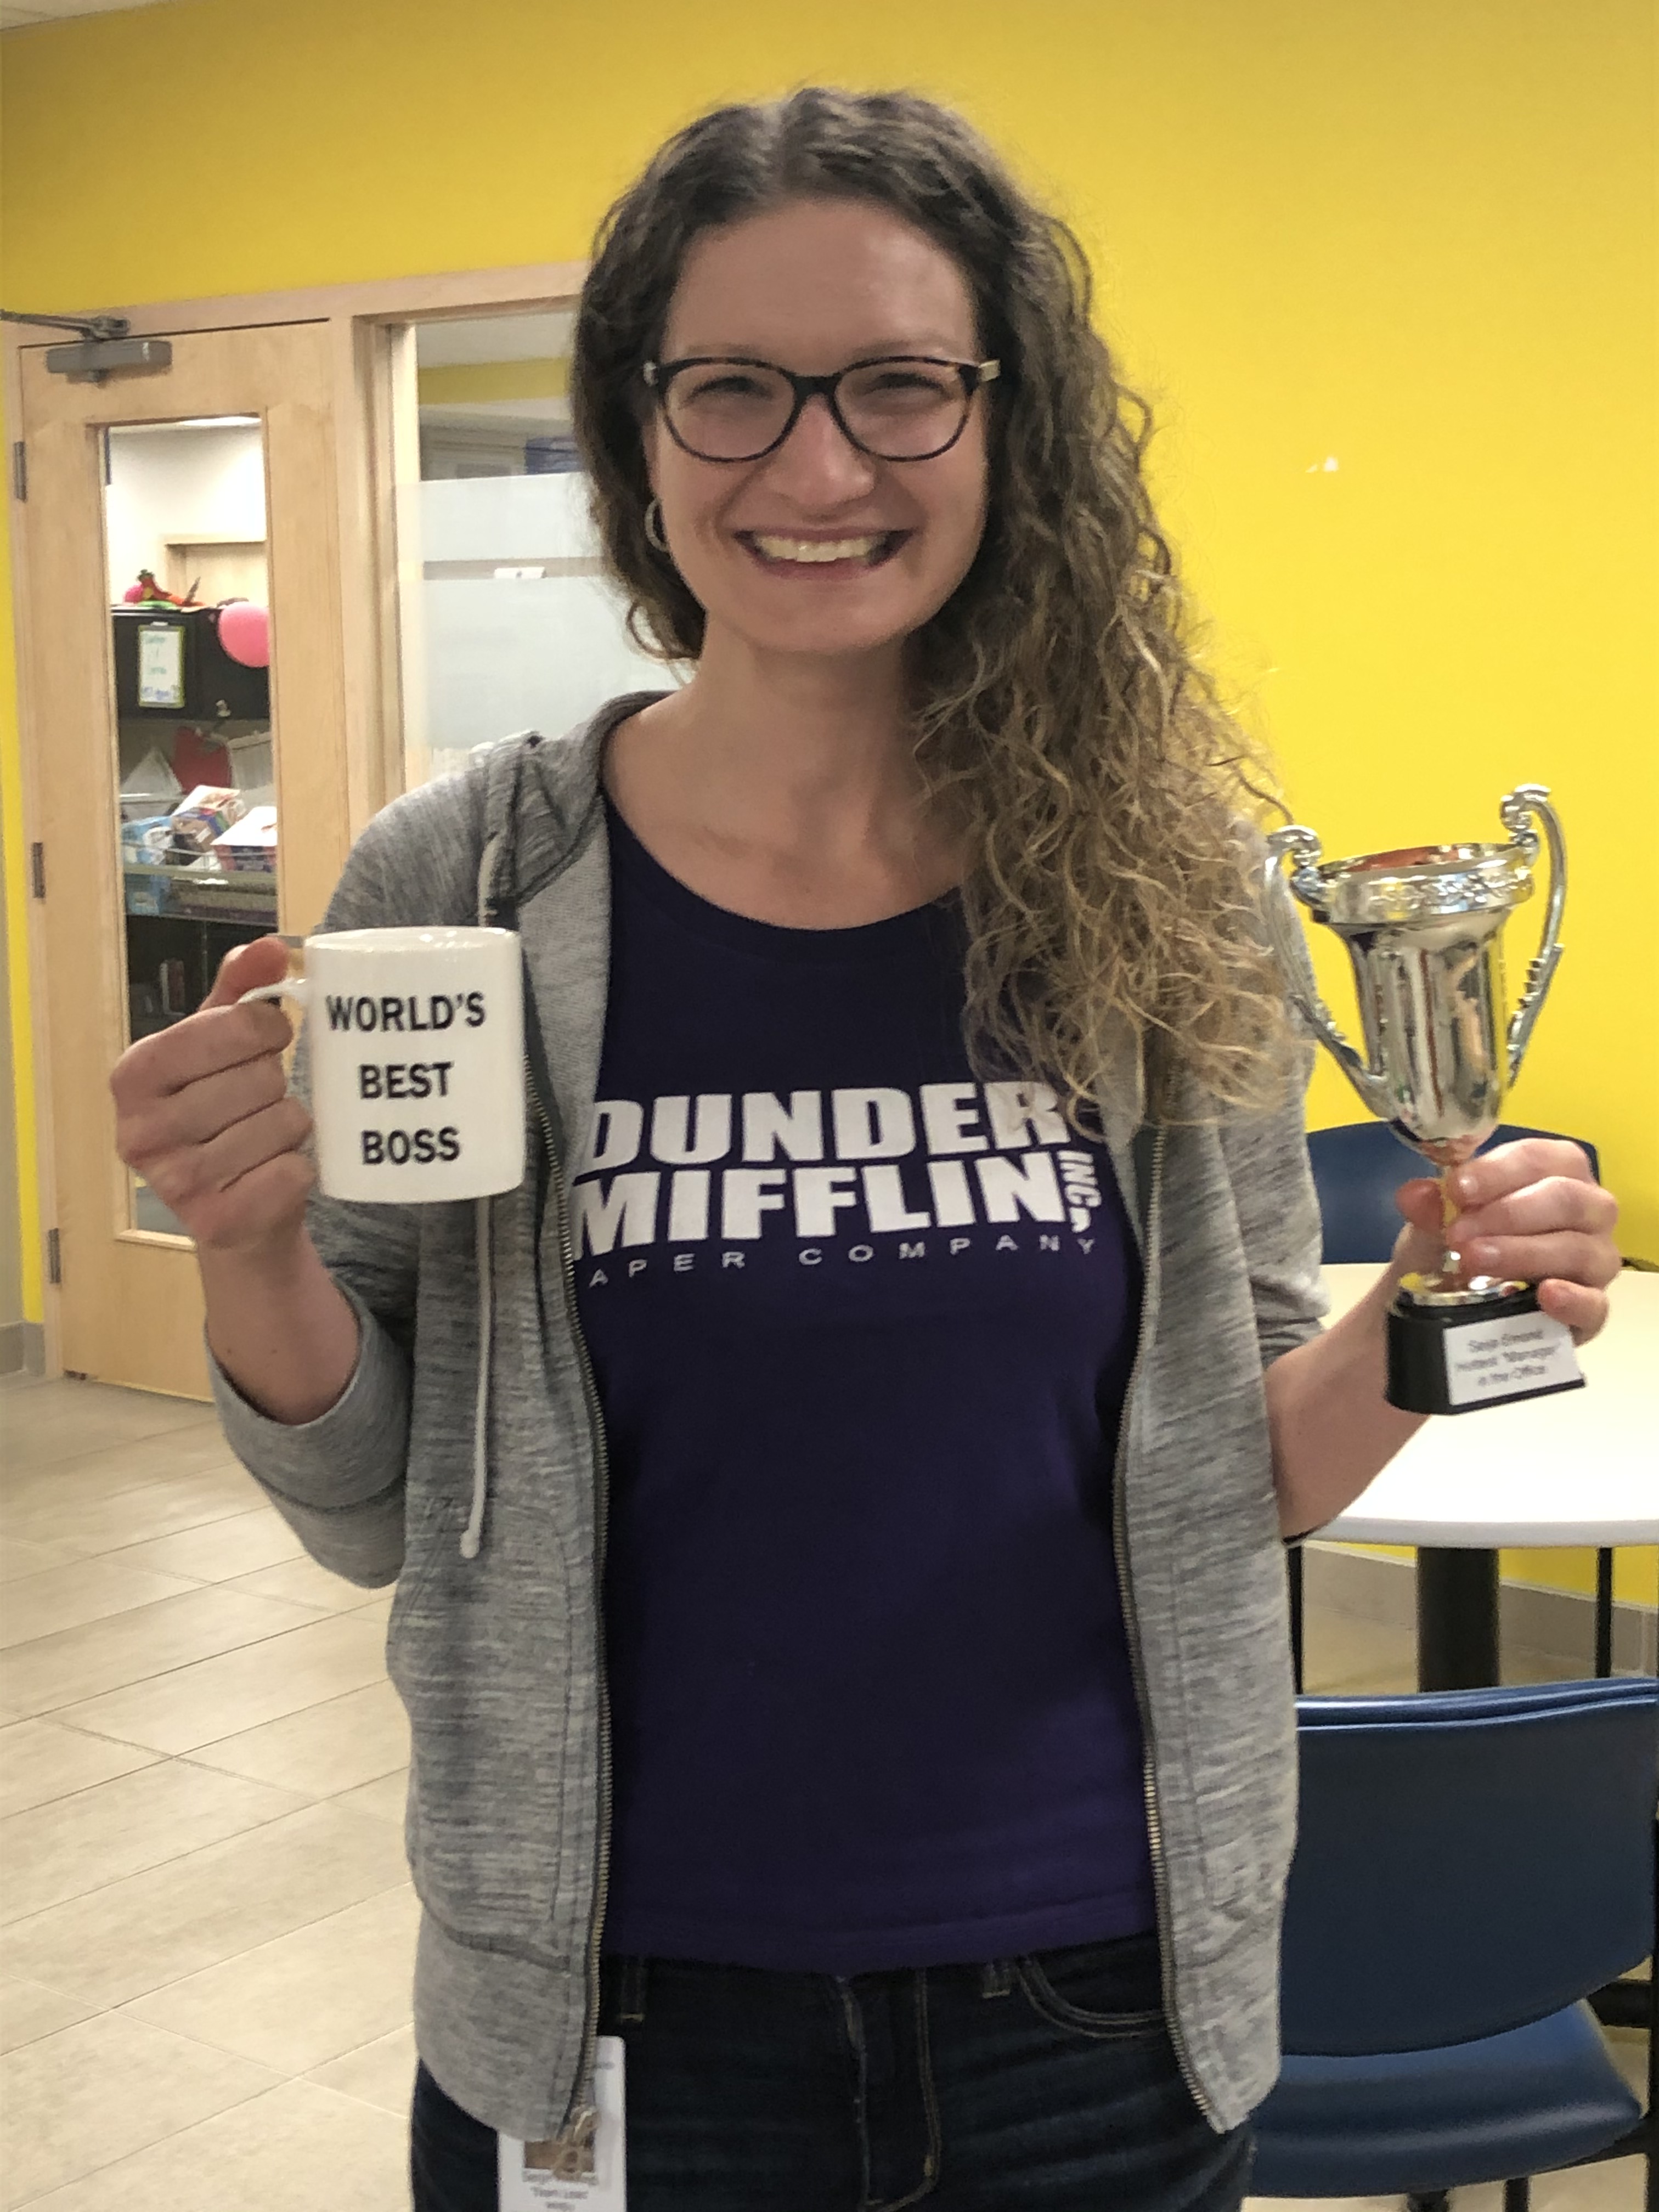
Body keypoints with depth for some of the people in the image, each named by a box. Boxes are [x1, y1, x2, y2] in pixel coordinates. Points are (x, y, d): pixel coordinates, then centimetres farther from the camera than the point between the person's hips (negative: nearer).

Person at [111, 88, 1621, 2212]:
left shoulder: (1156, 896, -5)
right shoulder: (456, 897, -8)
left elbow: (1242, 1476, 4)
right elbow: (380, 1515, -2)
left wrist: (1414, 1334, -15)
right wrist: (250, 1253, -19)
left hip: (1097, 2017, 2)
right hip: (622, 2023, -1)